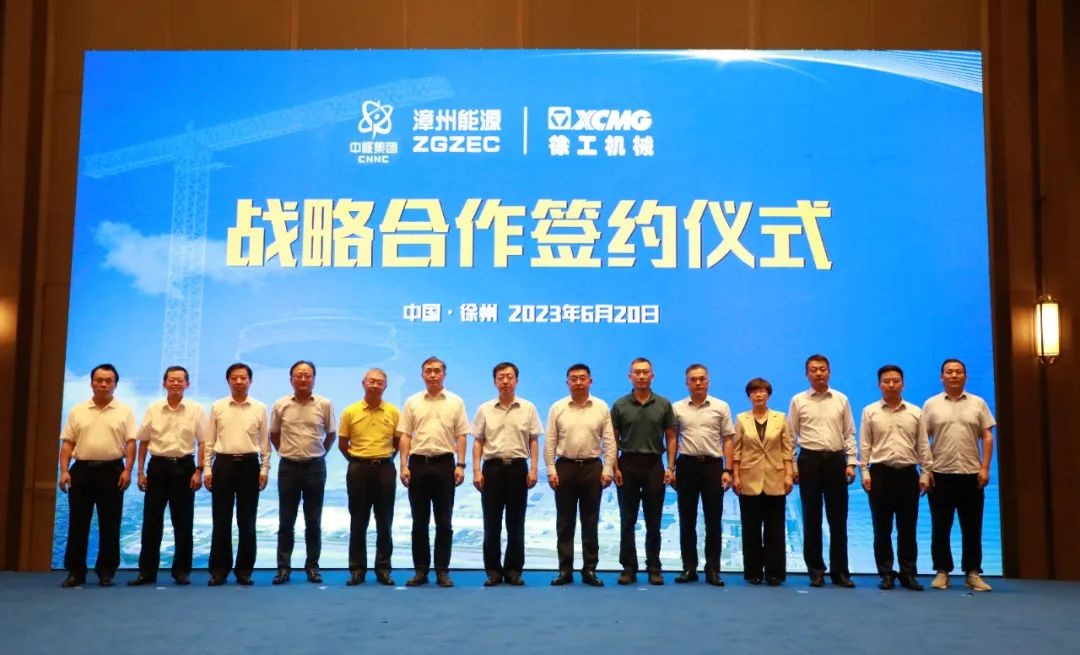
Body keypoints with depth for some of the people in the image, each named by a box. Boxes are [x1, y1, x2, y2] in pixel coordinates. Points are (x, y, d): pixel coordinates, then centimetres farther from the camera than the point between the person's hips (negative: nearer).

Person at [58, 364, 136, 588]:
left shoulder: (124, 412, 4)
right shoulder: (77, 411, 9)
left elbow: (130, 443, -1)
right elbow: (67, 443, 7)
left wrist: (127, 470, -11)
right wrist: (64, 471, -4)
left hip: (111, 470, -1)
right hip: (82, 469, 2)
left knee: (109, 525, 2)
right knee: (78, 523, 3)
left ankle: (106, 571, 11)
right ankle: (75, 571, 9)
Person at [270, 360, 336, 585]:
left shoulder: (325, 404, -3)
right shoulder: (280, 405, 0)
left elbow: (331, 434, 8)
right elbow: (274, 434, 12)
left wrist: (318, 453, 9)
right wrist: (286, 452, 10)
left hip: (315, 467, 0)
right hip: (288, 467, 1)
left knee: (313, 522, 6)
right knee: (286, 521, 5)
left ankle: (312, 566, 15)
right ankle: (283, 567, 12)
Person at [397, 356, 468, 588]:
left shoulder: (456, 402, 4)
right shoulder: (412, 402, 6)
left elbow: (461, 436, 3)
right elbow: (405, 436, 5)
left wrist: (460, 465, -6)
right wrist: (404, 466, -3)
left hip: (444, 463, -1)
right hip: (418, 463, 1)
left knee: (444, 521, 3)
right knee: (419, 521, 6)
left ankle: (442, 571, 10)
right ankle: (420, 570, 13)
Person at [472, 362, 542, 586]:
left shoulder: (528, 408, 4)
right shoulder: (485, 409, 5)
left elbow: (533, 441, 4)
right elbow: (478, 442, 6)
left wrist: (533, 469, -4)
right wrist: (477, 471, -2)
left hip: (518, 467, 0)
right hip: (492, 467, 0)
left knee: (516, 523, 4)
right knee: (491, 522, 3)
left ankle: (513, 569, 13)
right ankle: (493, 570, 11)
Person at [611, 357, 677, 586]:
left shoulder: (663, 404, 4)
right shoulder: (620, 405, 3)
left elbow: (671, 438, 5)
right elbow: (613, 439, 4)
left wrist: (670, 467, -3)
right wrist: (615, 468, -4)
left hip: (654, 465, 0)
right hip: (628, 465, 0)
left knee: (653, 522, 5)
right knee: (627, 521, 3)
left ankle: (654, 568, 13)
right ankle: (629, 568, 10)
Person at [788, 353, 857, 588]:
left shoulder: (841, 400, 7)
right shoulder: (798, 401, 3)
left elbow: (849, 434, 7)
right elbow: (791, 436, 4)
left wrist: (851, 463, -1)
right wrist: (791, 467, -1)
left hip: (836, 460, 1)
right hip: (810, 460, -1)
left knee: (838, 518, 4)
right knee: (812, 518, 4)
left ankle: (840, 571, 13)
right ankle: (816, 570, 14)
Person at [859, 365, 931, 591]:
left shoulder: (915, 412, 7)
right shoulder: (870, 412, 4)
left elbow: (922, 445, 8)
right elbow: (865, 445, 2)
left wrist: (925, 473, 2)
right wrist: (865, 473, -4)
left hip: (907, 472, 1)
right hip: (880, 472, -1)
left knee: (907, 527, 4)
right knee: (882, 527, 3)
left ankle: (908, 574, 13)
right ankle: (886, 574, 11)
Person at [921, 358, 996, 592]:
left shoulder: (978, 403, 6)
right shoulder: (931, 404, 4)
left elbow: (987, 437, 5)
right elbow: (922, 440, 2)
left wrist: (985, 468, -4)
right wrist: (926, 469, -5)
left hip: (971, 473, 1)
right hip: (940, 473, -1)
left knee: (972, 527, 4)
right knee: (940, 526, 4)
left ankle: (972, 572, 11)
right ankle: (942, 571, 12)